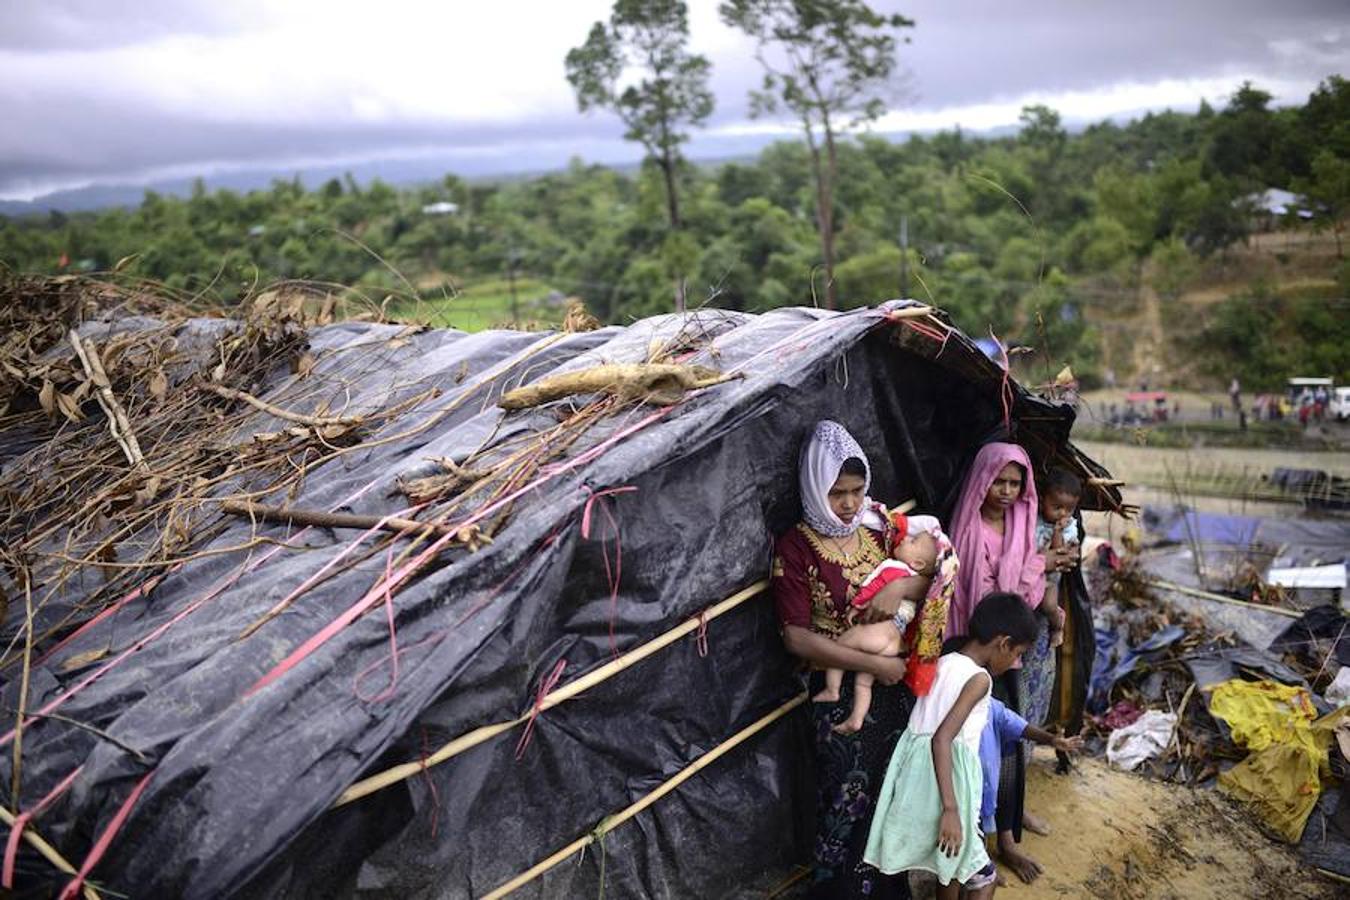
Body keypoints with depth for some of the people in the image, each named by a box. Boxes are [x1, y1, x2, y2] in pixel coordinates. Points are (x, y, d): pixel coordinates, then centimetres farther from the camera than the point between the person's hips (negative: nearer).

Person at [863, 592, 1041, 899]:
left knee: (951, 863, 25)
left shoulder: (943, 663, 8)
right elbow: (942, 739, -24)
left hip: (918, 778, 8)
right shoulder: (979, 678, -15)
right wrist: (951, 809, -26)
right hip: (948, 781, -8)